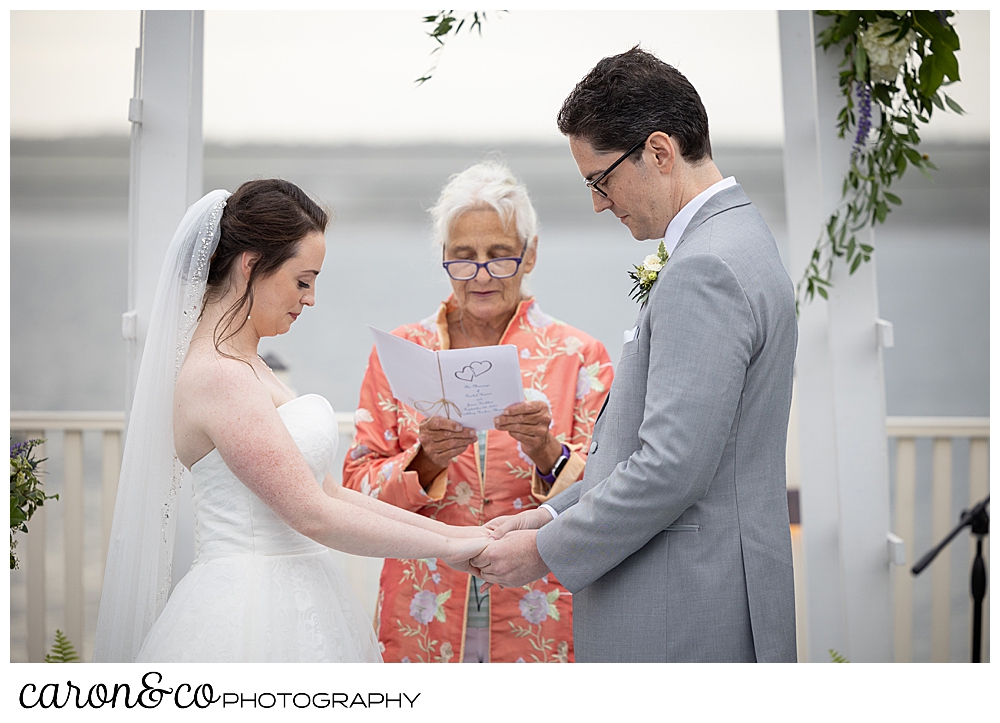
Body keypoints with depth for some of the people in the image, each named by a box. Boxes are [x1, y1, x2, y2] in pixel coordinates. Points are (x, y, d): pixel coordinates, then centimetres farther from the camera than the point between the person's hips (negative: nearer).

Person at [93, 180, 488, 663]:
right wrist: (447, 547, -11)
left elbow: (324, 490, 12)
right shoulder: (217, 377, -16)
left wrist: (448, 529, 6)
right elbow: (312, 513, -19)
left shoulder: (244, 367, 14)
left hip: (290, 603, 9)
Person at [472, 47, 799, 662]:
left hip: (683, 623, -10)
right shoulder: (739, 238, 15)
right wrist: (553, 514, 11)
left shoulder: (706, 270, -18)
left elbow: (672, 467, -23)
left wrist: (547, 551, -12)